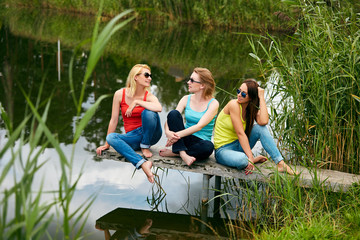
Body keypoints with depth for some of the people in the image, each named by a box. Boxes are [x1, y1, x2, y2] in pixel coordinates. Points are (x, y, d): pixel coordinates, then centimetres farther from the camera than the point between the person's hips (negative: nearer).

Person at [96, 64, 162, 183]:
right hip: (133, 137, 2)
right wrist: (107, 144, 4)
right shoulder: (120, 94, -3)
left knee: (148, 112, -29)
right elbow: (114, 120, 2)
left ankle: (145, 146, -8)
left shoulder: (149, 96, -6)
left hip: (151, 134, -2)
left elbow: (159, 108, -31)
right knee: (111, 137, -28)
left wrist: (137, 102, -25)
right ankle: (142, 163, -44)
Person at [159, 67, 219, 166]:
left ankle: (174, 152, -19)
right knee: (173, 113, -21)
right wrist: (167, 132, -31)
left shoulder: (213, 103, -9)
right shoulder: (186, 99, 3)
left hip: (200, 142, -3)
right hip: (185, 139, 3)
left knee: (208, 147, -39)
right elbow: (171, 117, -8)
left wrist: (179, 134, -34)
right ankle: (182, 153, -30)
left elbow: (200, 126, -22)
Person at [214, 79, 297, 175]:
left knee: (260, 128, -18)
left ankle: (280, 163, -16)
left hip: (239, 145, 6)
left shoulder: (252, 109, 2)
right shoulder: (234, 105, -18)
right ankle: (253, 160, -3)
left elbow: (264, 122, -24)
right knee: (242, 159, -40)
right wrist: (251, 158, -28)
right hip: (223, 149, -6)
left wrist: (261, 97, -16)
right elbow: (240, 133, -23)